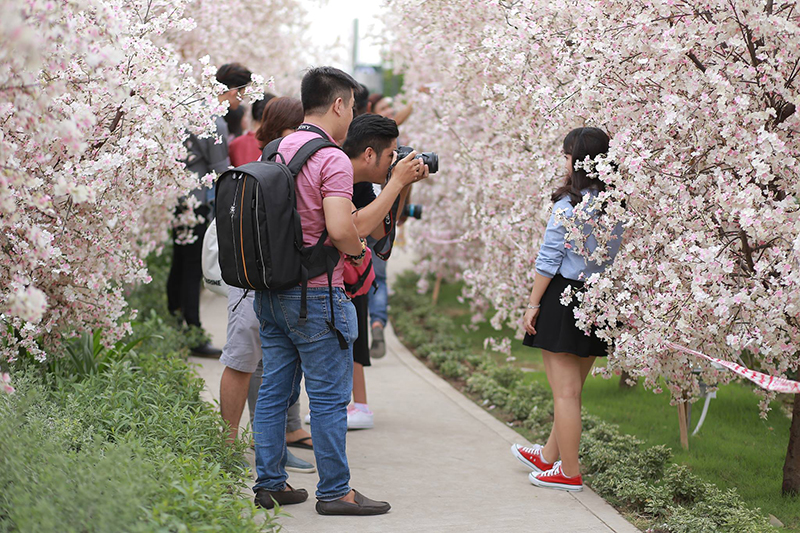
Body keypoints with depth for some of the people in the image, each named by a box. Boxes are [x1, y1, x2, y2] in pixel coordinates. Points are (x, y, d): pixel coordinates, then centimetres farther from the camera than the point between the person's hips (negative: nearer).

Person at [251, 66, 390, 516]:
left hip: (271, 289, 8)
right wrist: (358, 250, -6)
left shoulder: (278, 151, 10)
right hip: (315, 294, -8)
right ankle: (335, 491, 7)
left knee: (275, 390, 13)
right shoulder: (332, 159, -15)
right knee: (329, 396, 1)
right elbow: (339, 228, -27)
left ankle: (270, 483, 20)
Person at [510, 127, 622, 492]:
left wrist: (533, 304, -6)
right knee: (572, 389, 18)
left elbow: (548, 260, -12)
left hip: (564, 297, -7)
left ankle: (569, 472, 8)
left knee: (565, 391, 2)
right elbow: (619, 256, 9)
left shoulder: (568, 205, -15)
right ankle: (550, 456, 34)